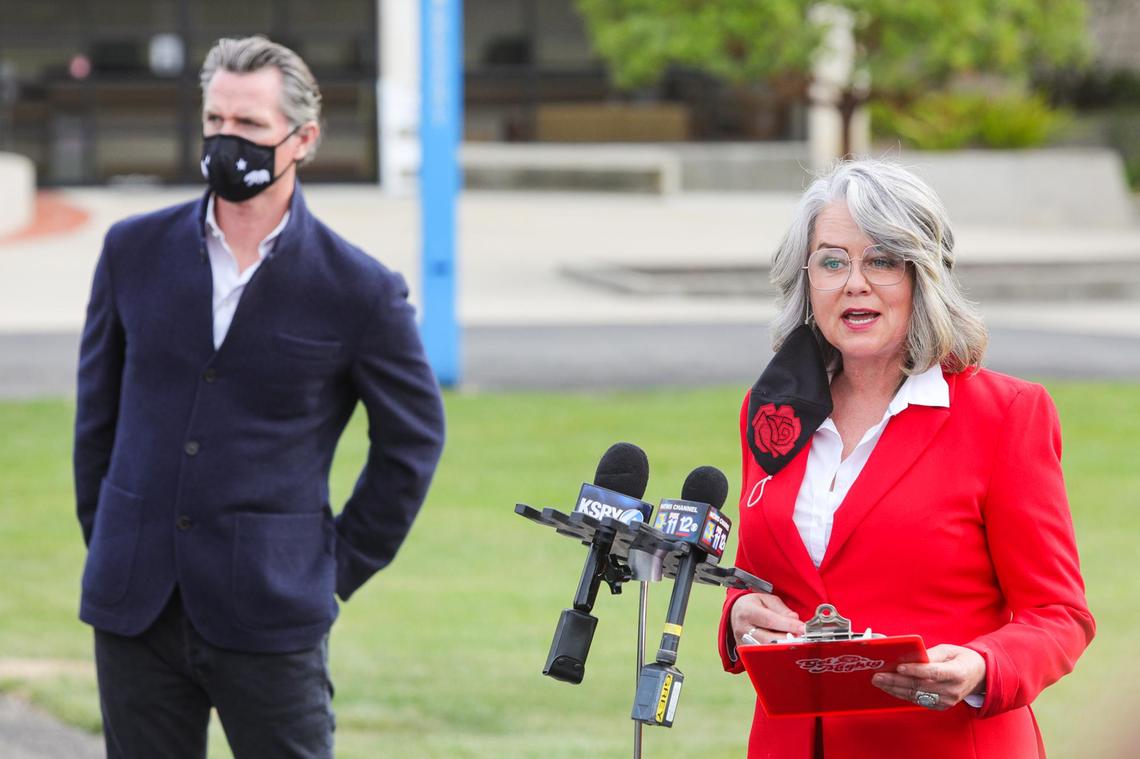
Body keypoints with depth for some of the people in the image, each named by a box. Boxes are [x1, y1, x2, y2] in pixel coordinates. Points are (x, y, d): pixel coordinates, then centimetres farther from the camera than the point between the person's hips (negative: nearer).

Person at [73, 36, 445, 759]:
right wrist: (105, 542, 13)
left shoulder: (362, 291, -4)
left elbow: (413, 440, 6)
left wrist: (342, 569, 5)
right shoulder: (135, 251, 5)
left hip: (269, 617, -3)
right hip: (134, 611, 3)